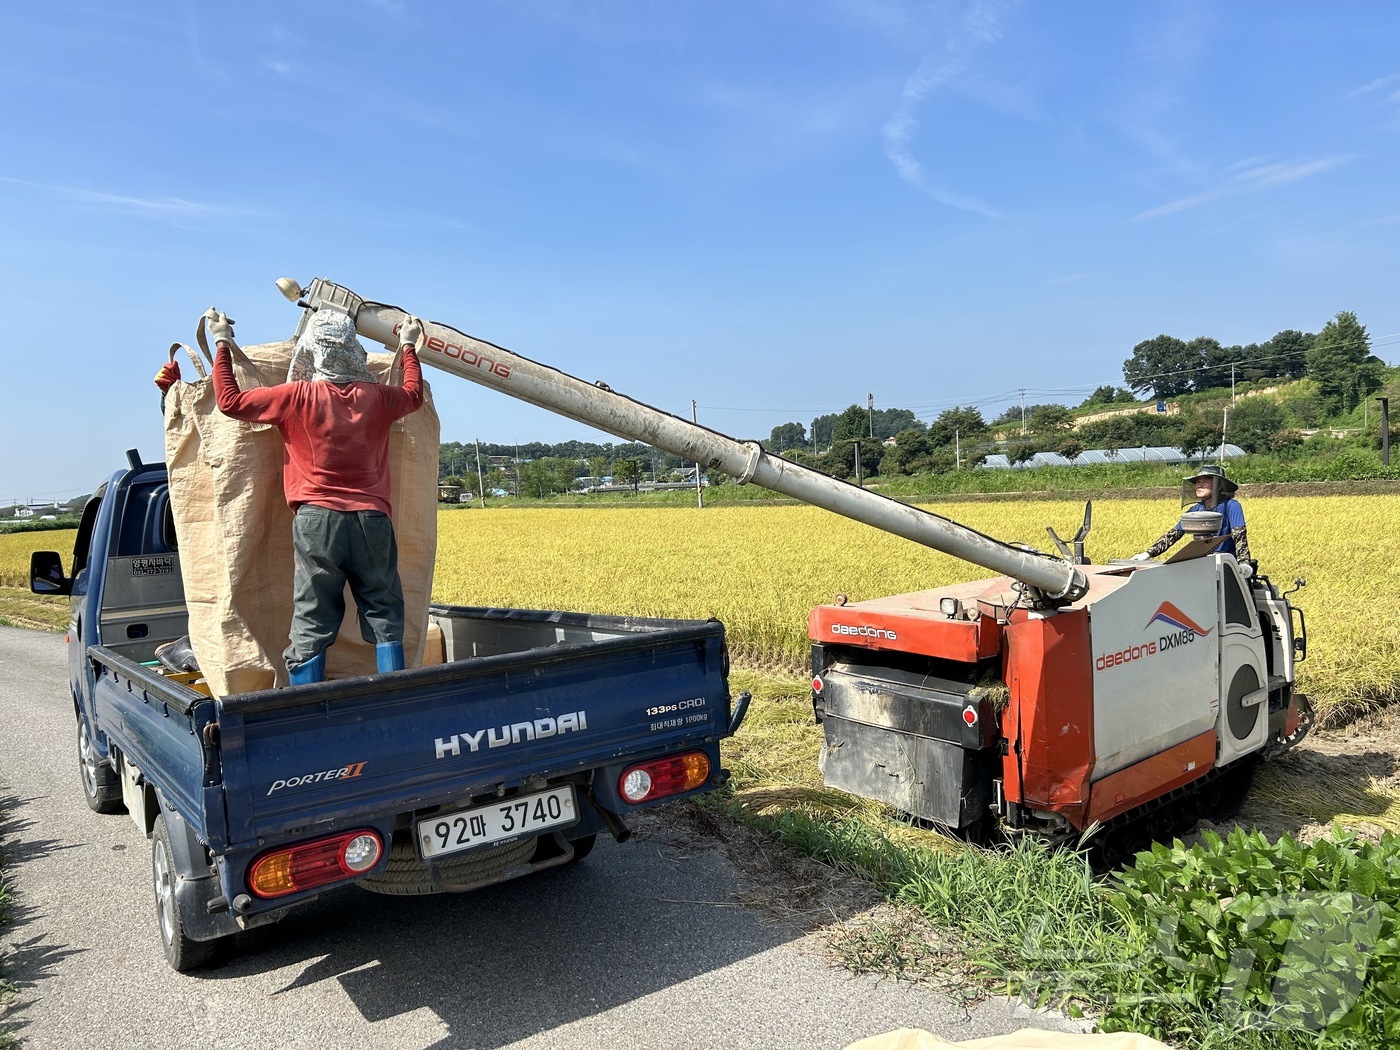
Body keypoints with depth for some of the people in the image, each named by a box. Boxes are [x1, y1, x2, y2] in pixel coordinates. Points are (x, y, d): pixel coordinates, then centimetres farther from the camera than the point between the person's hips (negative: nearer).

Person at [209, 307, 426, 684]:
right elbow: (414, 394, 27)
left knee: (311, 625, 3)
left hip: (317, 519, -2)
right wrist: (410, 346, 40)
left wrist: (223, 345, 14)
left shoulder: (297, 397, -4)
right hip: (372, 520, 2)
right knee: (384, 619, 8)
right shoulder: (376, 397, 5)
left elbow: (230, 401, 4)